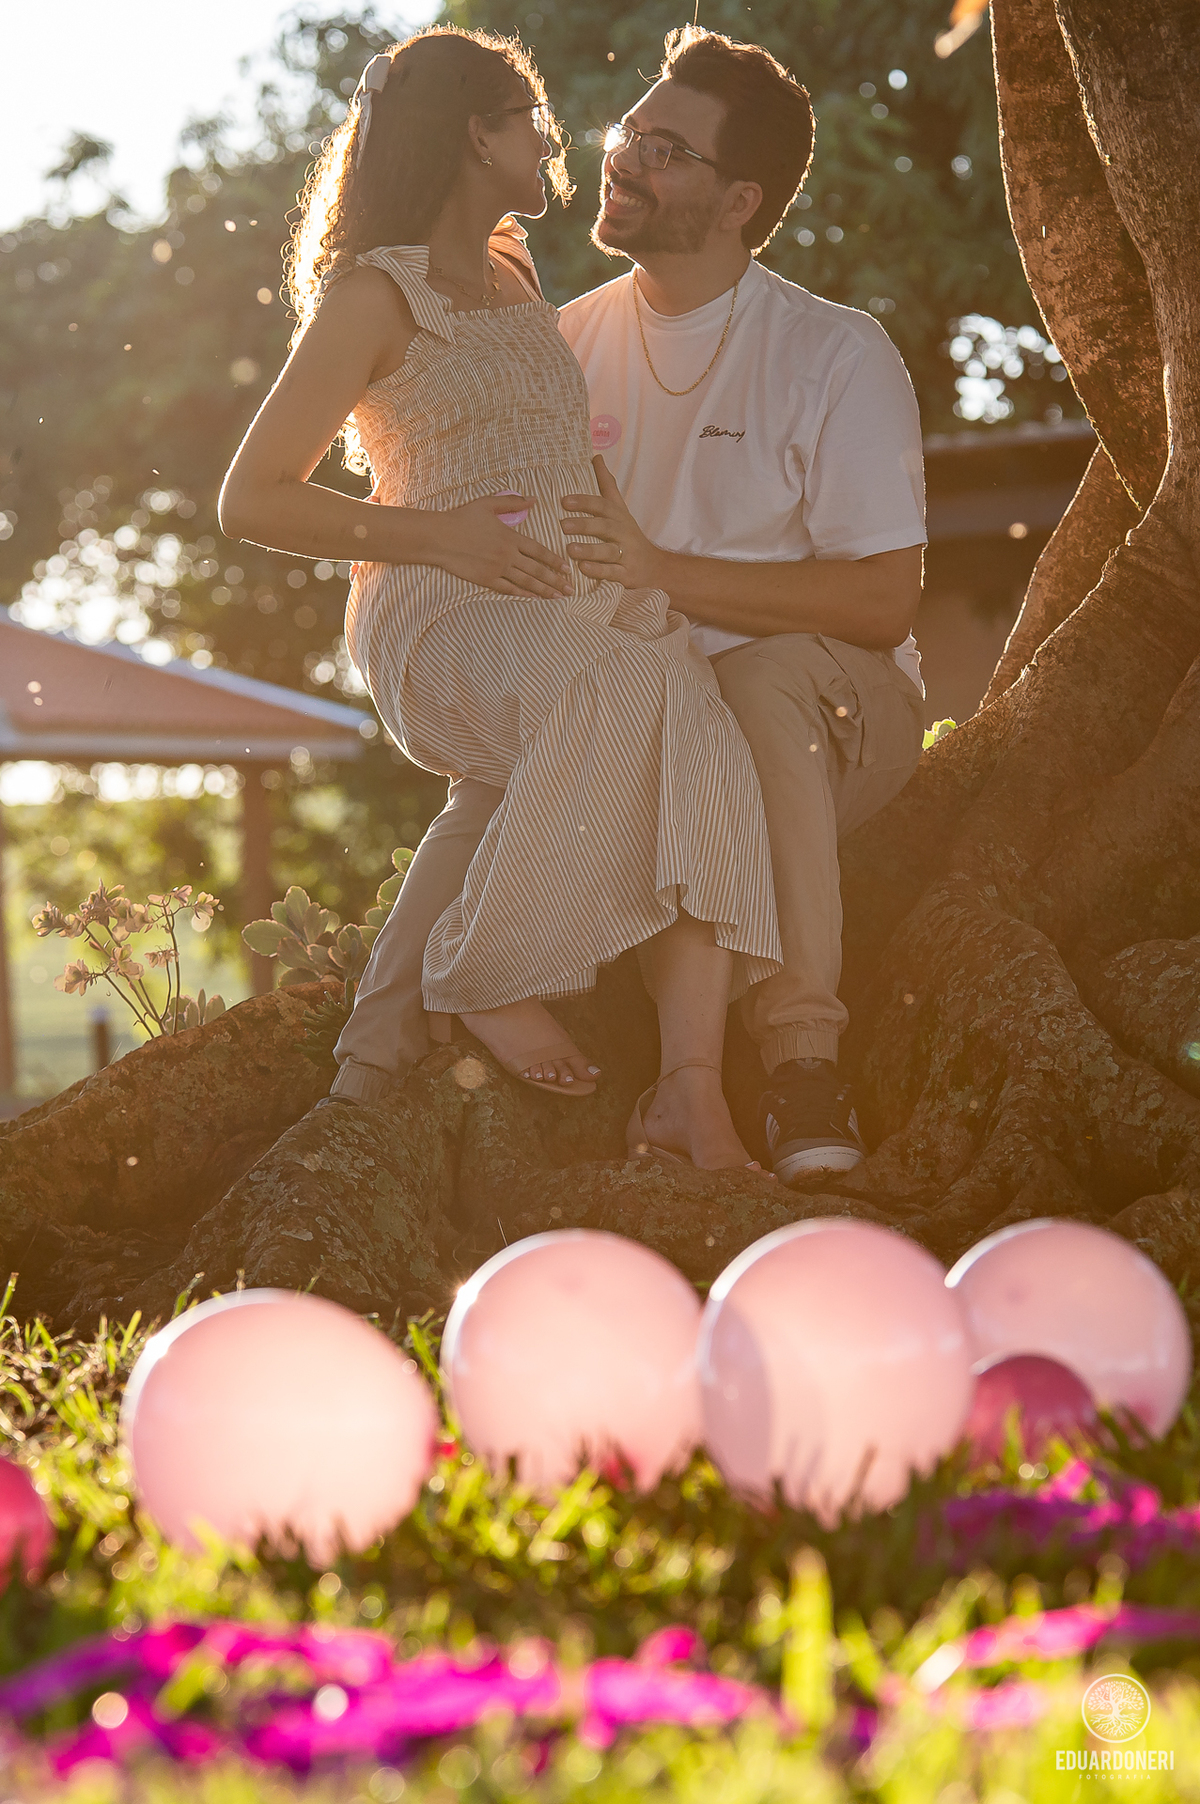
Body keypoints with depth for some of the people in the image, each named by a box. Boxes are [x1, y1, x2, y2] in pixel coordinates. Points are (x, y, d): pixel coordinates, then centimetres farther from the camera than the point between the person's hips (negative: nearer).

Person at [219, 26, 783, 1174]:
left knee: (700, 743, -29)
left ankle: (691, 1092, -41)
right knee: (622, 683, -40)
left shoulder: (514, 281, 27)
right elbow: (251, 500, -3)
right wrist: (441, 536, -13)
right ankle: (486, 977, -23)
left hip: (591, 606, 7)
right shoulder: (374, 295, 2)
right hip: (444, 623, -6)